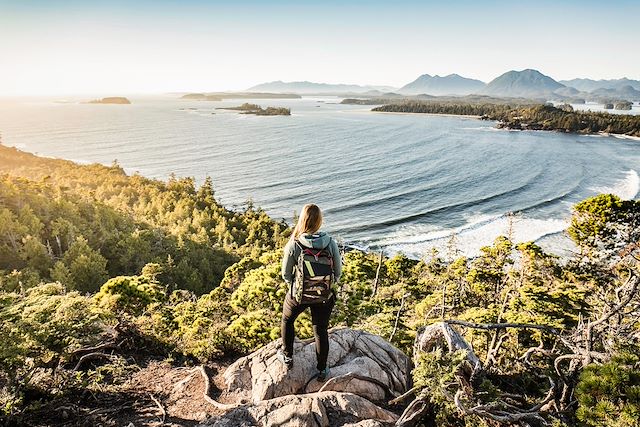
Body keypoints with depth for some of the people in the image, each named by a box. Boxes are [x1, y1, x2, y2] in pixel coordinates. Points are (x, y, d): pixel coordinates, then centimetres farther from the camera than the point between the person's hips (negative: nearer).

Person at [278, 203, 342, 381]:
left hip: (298, 295, -1)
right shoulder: (331, 243, -16)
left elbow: (286, 274, -10)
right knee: (321, 331, 21)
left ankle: (287, 356, 43)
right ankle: (322, 370, 35)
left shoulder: (293, 245, -21)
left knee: (287, 320, 29)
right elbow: (338, 273, -6)